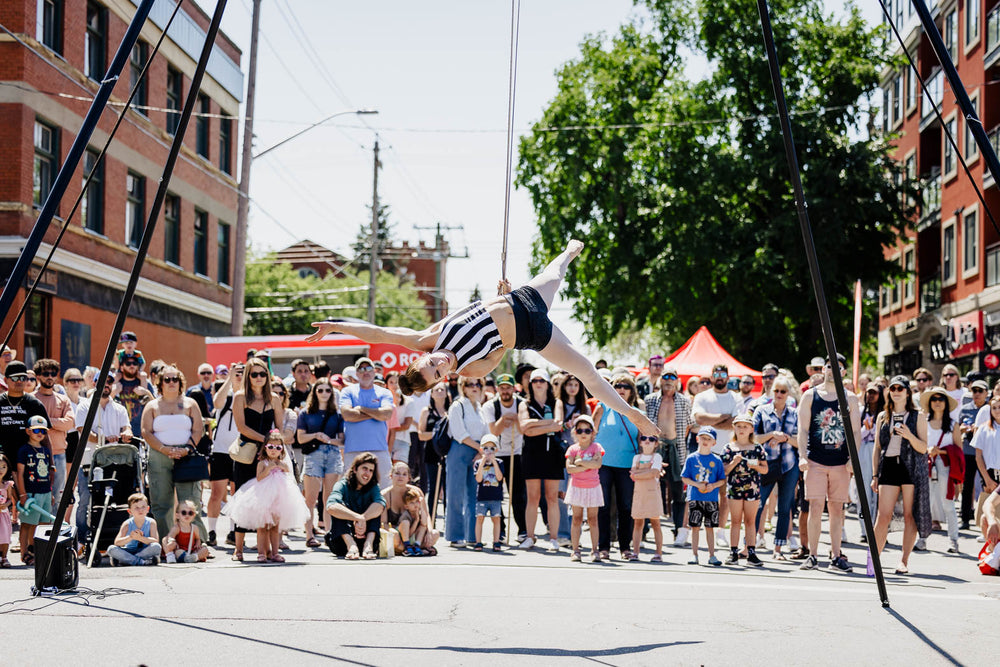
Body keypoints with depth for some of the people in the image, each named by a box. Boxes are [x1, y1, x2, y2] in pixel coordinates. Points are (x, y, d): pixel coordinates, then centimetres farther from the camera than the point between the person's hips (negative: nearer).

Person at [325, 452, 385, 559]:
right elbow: (331, 507, -28)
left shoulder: (373, 487, 5)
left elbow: (381, 504, -20)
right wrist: (359, 518, -40)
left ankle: (368, 546, -39)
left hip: (366, 537, 2)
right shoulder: (343, 485, -4)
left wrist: (362, 519, -38)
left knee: (375, 508, -15)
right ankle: (351, 546, -49)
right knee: (340, 507, -23)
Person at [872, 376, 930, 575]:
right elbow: (877, 447, 17)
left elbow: (923, 448, 1)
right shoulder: (883, 417, 15)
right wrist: (875, 475, 11)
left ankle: (904, 561, 4)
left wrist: (909, 436, -17)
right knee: (883, 515, -6)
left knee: (909, 515, -2)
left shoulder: (918, 417, 7)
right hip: (889, 467, 2)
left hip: (912, 468, -2)